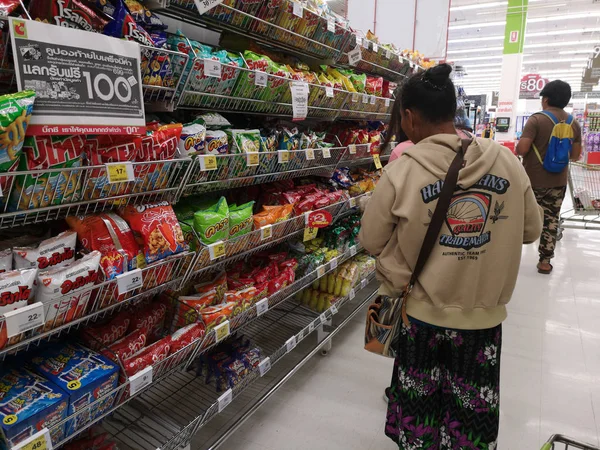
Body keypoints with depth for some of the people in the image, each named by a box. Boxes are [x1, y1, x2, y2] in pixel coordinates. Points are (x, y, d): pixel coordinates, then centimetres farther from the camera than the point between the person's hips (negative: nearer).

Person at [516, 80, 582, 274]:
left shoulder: (536, 120, -12)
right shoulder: (574, 124, 3)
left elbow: (521, 149, -20)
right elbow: (575, 156, 6)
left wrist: (517, 150, 2)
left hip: (531, 180, -4)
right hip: (557, 182, 4)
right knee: (551, 219, 10)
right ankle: (545, 261, 14)